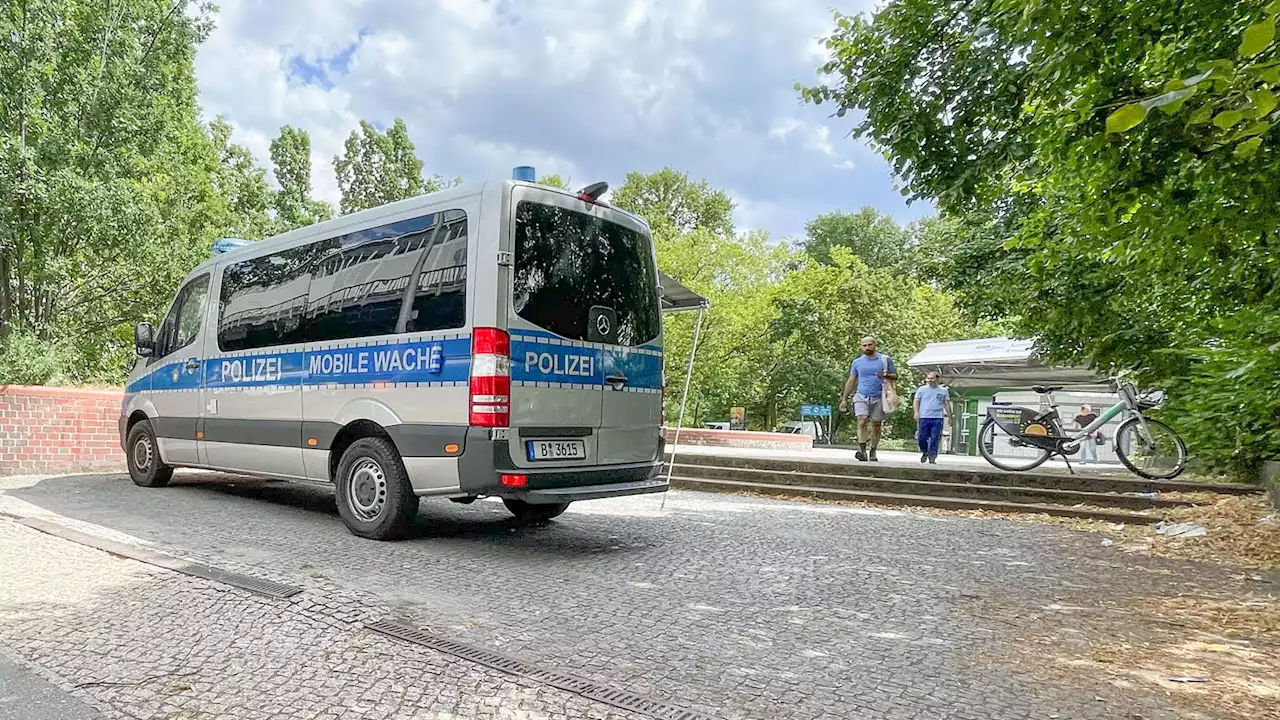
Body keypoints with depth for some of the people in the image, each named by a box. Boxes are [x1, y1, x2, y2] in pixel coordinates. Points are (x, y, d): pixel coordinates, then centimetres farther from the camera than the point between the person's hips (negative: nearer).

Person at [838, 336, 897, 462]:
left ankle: (873, 452, 14)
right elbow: (851, 381, 15)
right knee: (862, 421, -17)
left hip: (878, 398, 0)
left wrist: (886, 375, -14)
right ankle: (862, 451, -23)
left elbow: (895, 376, 9)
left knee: (876, 425, 3)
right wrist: (844, 399, 11)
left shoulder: (885, 359, 5)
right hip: (861, 397, 0)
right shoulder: (857, 362, 10)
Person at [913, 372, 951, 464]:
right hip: (924, 417, 0)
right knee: (922, 438, -2)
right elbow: (916, 401, 8)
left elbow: (947, 404, 16)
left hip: (938, 418, 0)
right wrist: (916, 412, -7)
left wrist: (949, 417, 12)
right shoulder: (921, 389, 10)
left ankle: (932, 457, -3)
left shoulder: (943, 391, 12)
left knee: (935, 439, -7)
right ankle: (925, 452, 23)